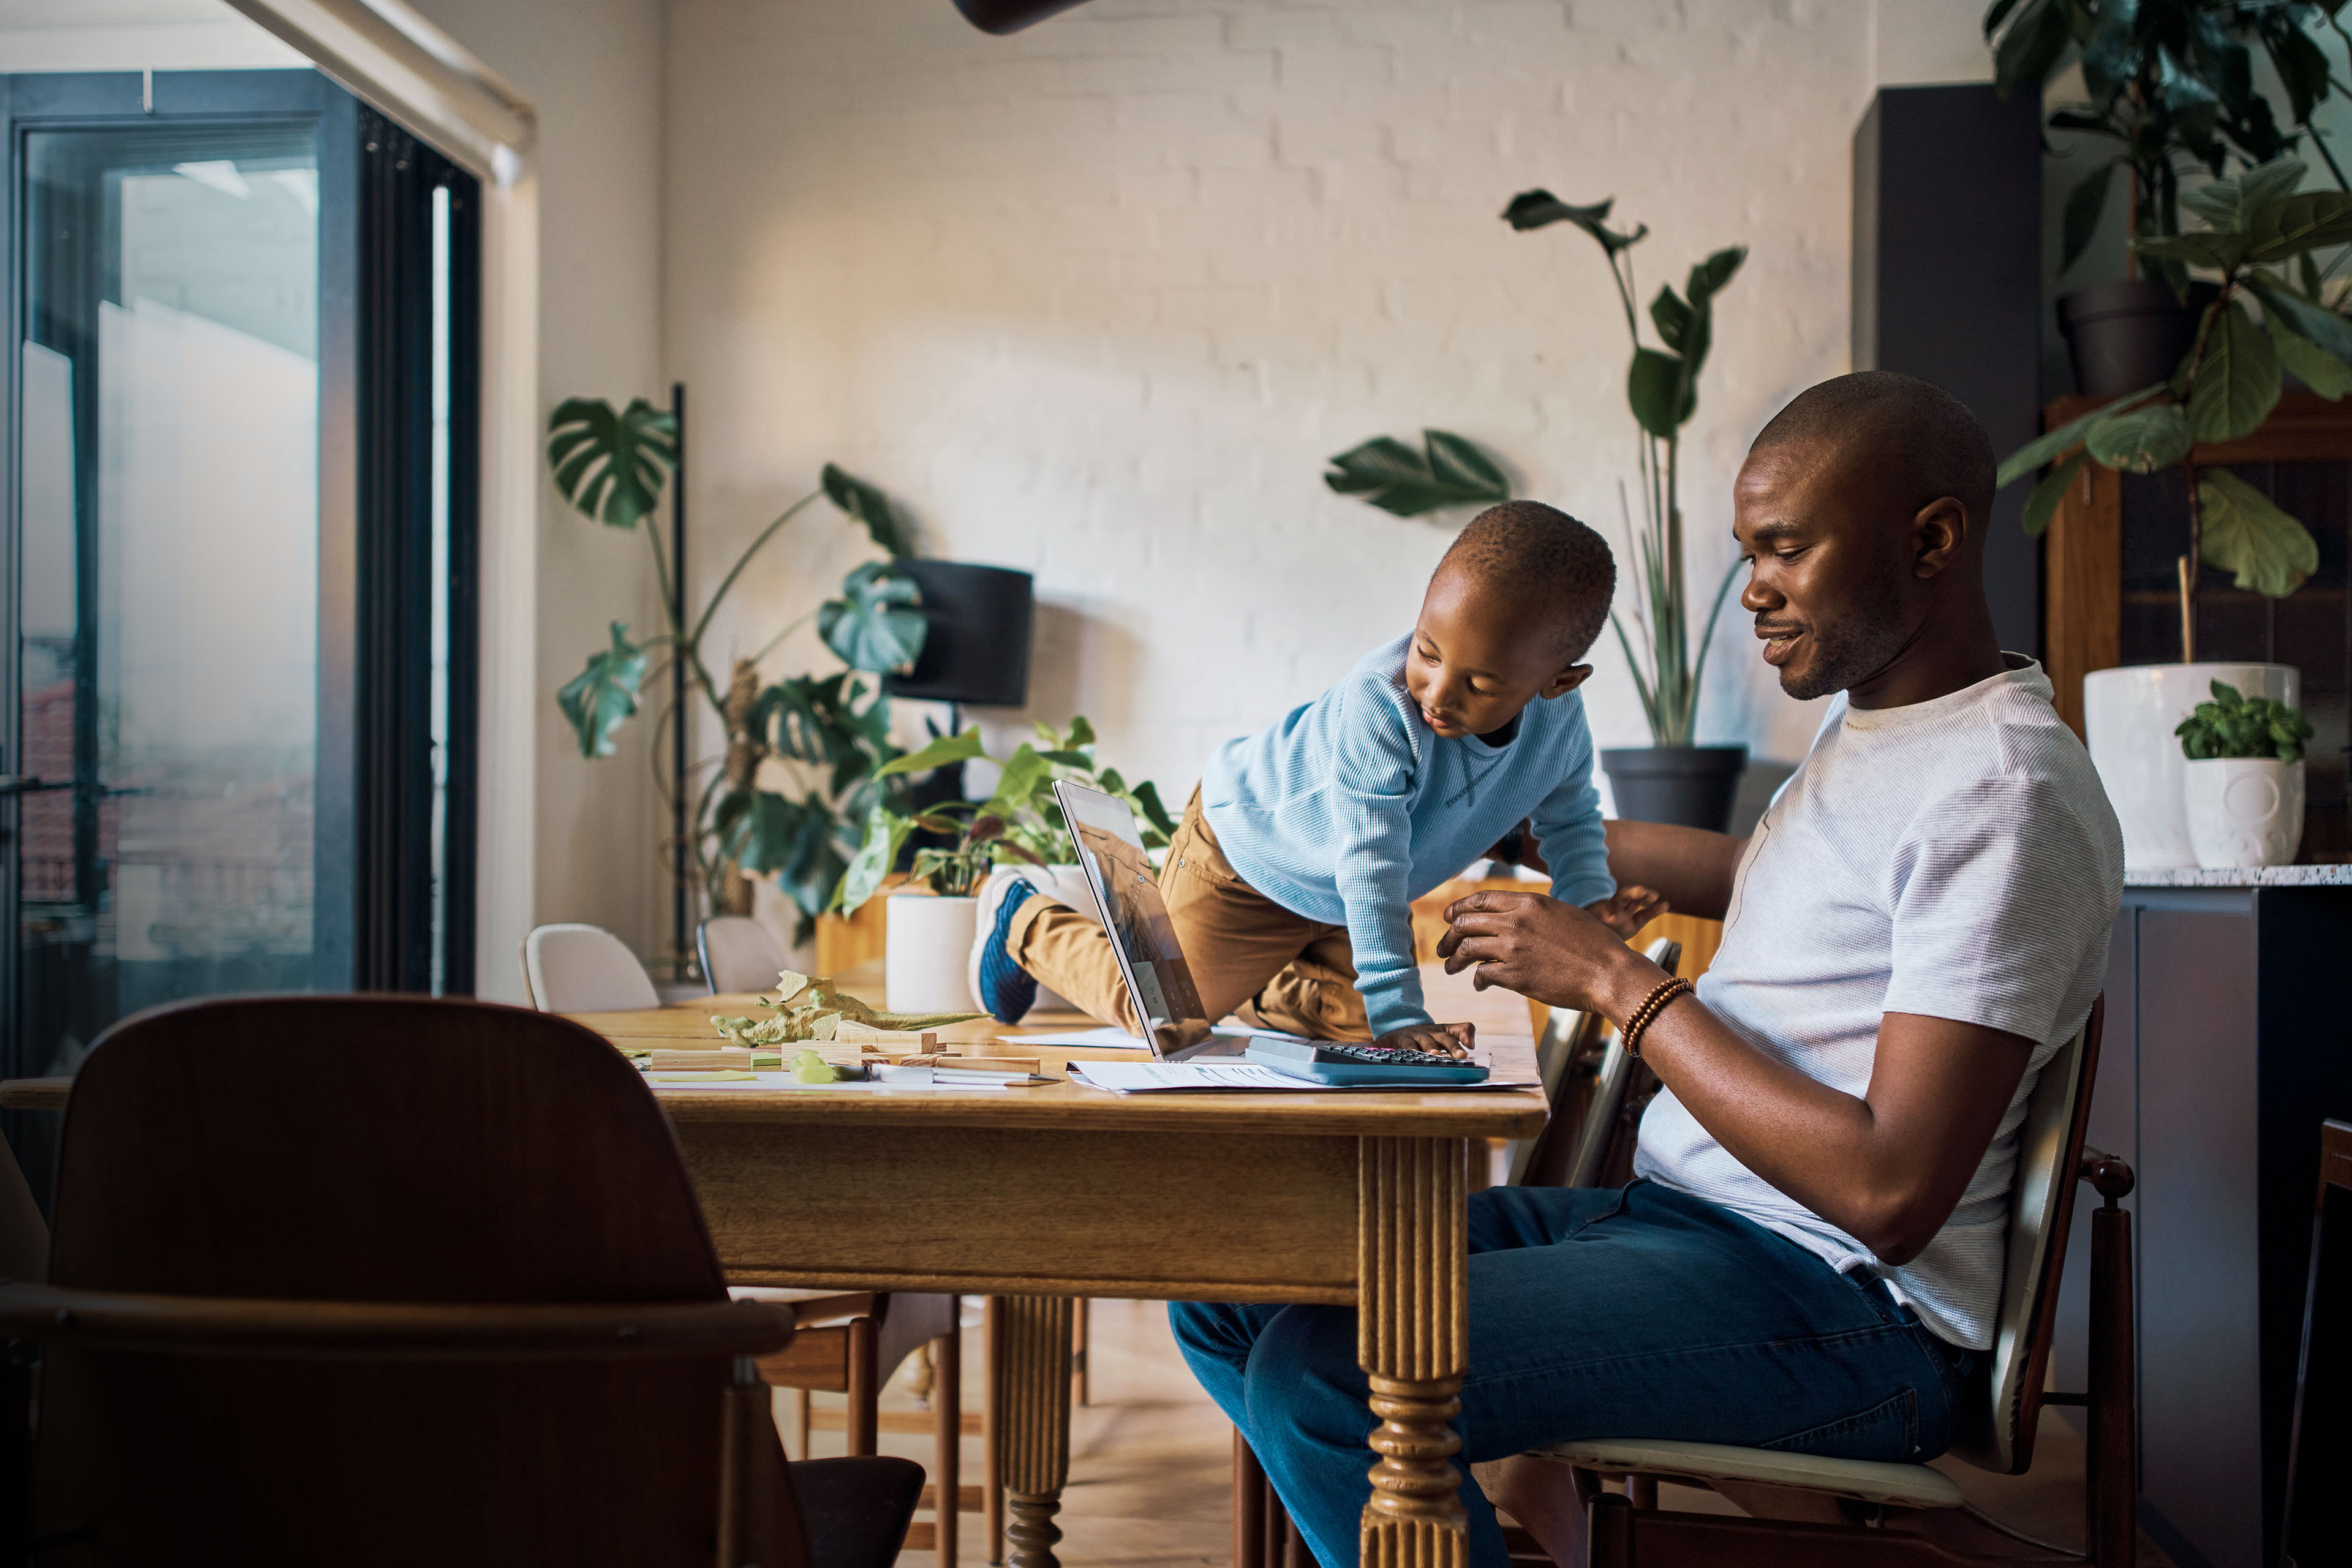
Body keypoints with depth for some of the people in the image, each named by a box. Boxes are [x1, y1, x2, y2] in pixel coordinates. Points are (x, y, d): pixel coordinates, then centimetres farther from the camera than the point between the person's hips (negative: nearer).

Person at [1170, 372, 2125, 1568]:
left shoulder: (2004, 795, -17)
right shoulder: (1869, 718, 13)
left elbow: (1891, 1191, -23)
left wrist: (1618, 981, -16)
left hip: (1844, 1302, -10)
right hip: (1673, 1210, 10)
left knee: (1323, 1373, -26)